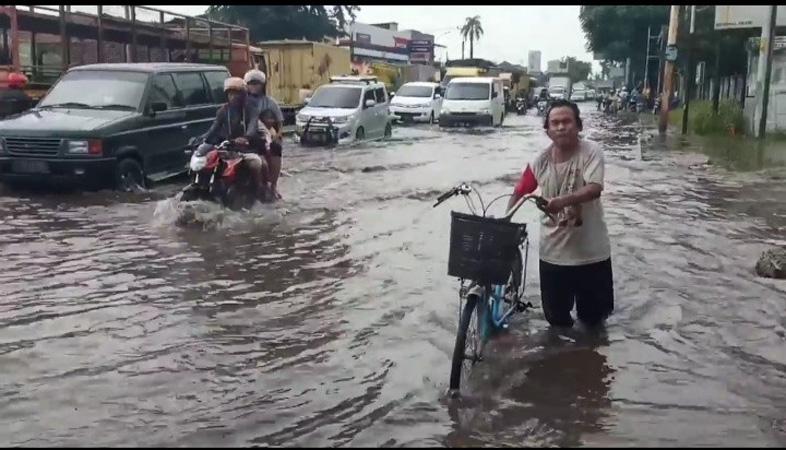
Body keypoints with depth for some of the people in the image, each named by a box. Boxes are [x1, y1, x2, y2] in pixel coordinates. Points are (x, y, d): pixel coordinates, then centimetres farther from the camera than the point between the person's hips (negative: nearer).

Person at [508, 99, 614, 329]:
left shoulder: (591, 152, -13)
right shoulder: (541, 160, -3)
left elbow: (595, 189, -27)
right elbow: (519, 192, 8)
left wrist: (562, 201, -42)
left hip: (591, 251, -2)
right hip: (553, 252, 3)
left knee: (593, 314, 13)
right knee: (556, 316, 15)